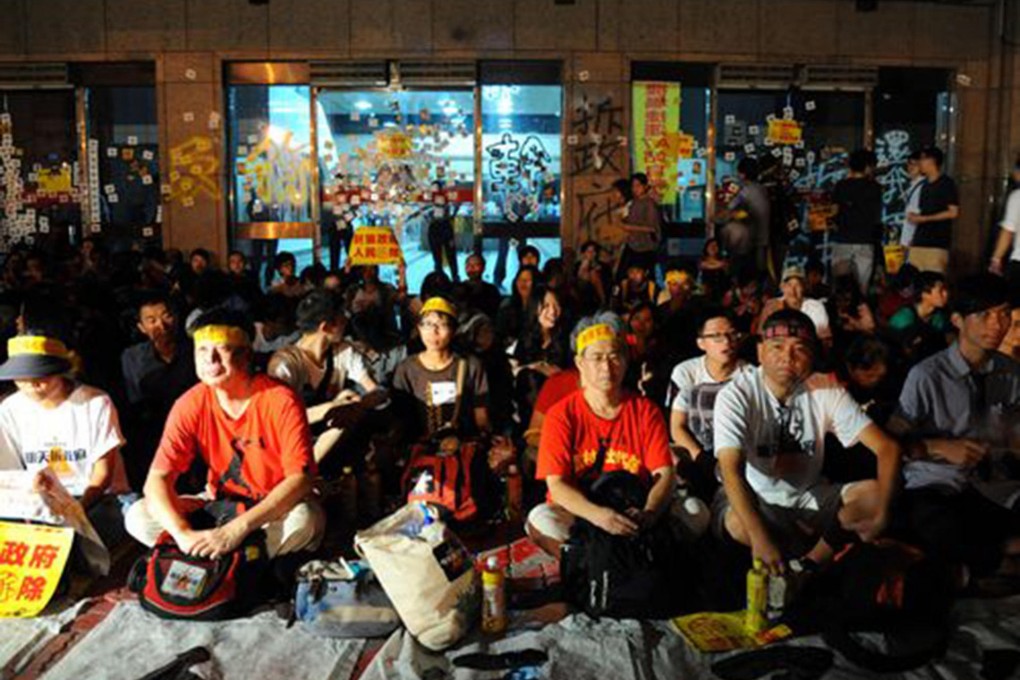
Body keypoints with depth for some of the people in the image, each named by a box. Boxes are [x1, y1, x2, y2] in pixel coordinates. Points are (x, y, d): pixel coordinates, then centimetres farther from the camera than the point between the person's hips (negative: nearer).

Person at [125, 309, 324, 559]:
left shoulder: (281, 401, -21)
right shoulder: (190, 405, -10)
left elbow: (300, 478, -27)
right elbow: (157, 479, -14)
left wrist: (237, 529, -35)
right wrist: (184, 534, -32)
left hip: (278, 507, -3)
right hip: (221, 505, 4)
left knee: (304, 519, -36)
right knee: (138, 517, -12)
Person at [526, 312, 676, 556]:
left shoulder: (645, 411, 1)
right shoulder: (562, 415, -5)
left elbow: (665, 474, -7)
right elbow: (556, 484, -13)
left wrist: (648, 513, -29)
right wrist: (597, 515, -32)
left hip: (630, 516, 2)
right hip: (579, 513, -2)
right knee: (540, 519, -32)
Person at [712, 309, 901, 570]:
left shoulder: (827, 390, -11)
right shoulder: (737, 394, -21)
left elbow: (887, 447, -13)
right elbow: (731, 470, -32)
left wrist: (880, 513, -30)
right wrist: (760, 538, -45)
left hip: (809, 496, 3)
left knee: (874, 495, -20)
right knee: (738, 523, -37)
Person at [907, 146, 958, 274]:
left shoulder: (946, 183, -3)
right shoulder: (926, 184, 19)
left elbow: (953, 212, -9)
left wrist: (924, 218, -11)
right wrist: (915, 217, 3)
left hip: (937, 243, -7)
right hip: (919, 240, 7)